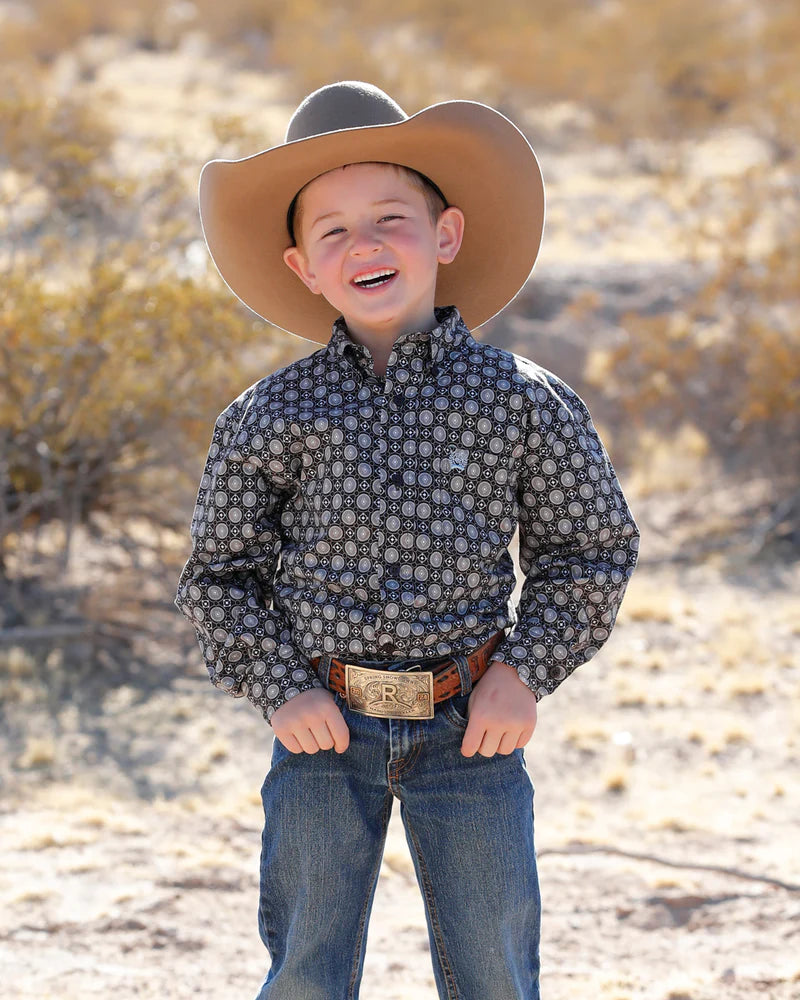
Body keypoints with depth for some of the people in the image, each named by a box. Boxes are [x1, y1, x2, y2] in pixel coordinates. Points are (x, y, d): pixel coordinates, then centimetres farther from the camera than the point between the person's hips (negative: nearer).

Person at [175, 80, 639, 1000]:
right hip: (324, 725, 0)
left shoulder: (517, 399, -2)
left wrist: (526, 673, -5)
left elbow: (591, 549, 6)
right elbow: (219, 572, 6)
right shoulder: (273, 415, -1)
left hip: (469, 727, 0)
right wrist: (279, 689, -6)